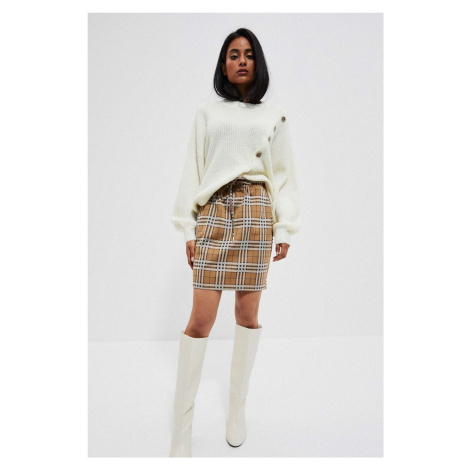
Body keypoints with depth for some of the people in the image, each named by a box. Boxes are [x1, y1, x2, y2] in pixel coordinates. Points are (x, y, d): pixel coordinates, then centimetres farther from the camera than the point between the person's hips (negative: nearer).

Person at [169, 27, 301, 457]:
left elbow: (284, 174, 11)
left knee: (248, 312, 3)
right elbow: (193, 171, 9)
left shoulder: (274, 116, 15)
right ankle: (182, 429, 5)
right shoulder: (207, 114, 15)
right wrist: (188, 228, 2)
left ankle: (237, 406, 21)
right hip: (214, 212, 0)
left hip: (256, 212, 1)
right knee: (201, 317, -6)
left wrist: (285, 229, 3)